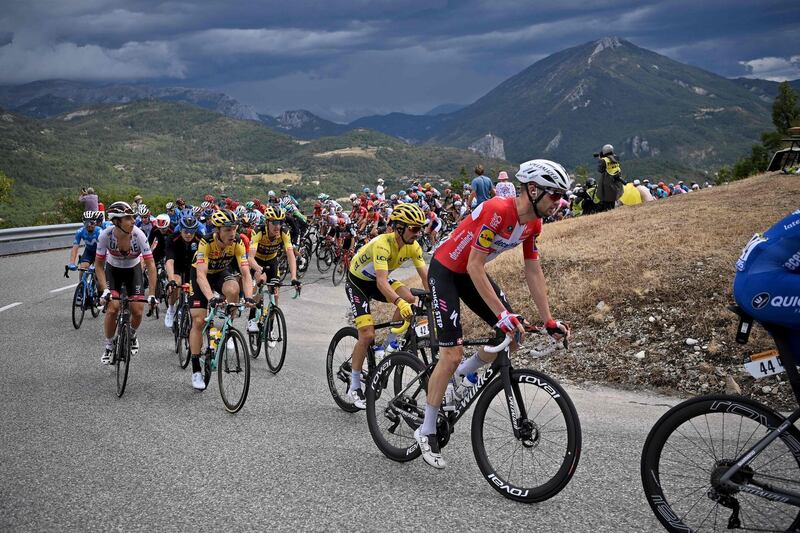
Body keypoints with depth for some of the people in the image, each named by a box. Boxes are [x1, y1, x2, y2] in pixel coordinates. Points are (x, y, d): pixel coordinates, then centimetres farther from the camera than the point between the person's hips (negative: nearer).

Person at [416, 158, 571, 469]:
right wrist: (502, 314, -34)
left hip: (472, 272, 8)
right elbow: (474, 267, -31)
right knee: (453, 353, -13)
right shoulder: (497, 211, -31)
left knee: (513, 334, -1)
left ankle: (460, 375, 21)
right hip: (445, 270, -8)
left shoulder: (533, 223, -6)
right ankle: (427, 431, 1)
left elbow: (533, 272, 2)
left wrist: (549, 321, -1)